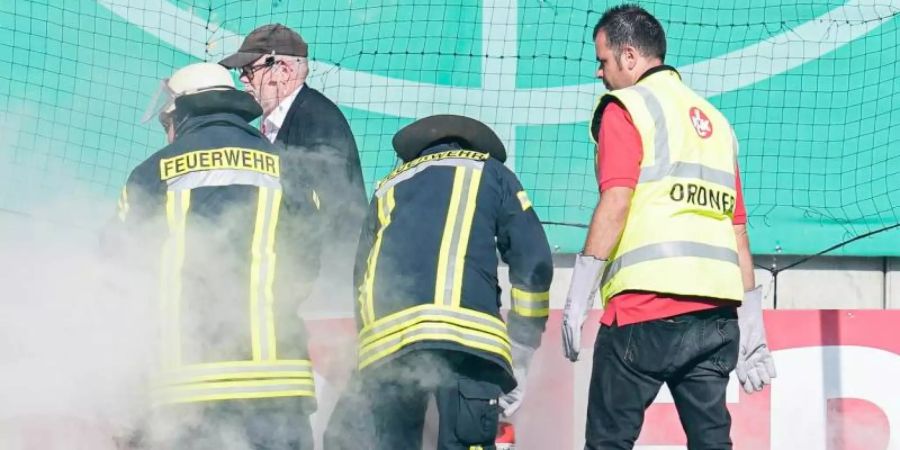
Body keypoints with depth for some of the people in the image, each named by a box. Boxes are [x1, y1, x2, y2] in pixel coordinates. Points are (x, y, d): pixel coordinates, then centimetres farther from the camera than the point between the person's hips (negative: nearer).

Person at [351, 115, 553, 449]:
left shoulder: (388, 187, 34)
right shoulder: (490, 172, 26)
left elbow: (361, 277, 29)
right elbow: (534, 263, 16)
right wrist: (521, 353, 19)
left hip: (385, 334, 3)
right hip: (466, 329, -3)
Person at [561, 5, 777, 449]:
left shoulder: (625, 109, 2)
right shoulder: (715, 121, 22)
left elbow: (615, 205, -10)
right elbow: (738, 230, 19)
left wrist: (577, 299, -10)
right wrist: (751, 328, 20)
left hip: (646, 302, -6)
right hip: (716, 311, 6)